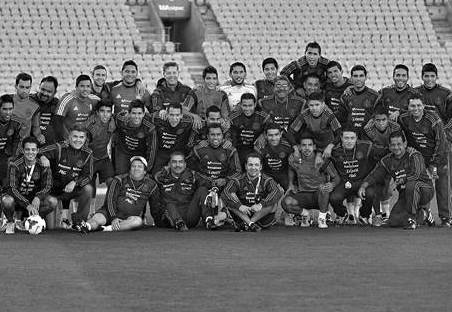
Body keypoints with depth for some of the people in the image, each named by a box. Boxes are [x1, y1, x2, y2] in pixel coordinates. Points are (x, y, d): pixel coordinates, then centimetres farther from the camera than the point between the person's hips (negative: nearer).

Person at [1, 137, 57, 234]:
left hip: (34, 198, 3)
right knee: (7, 201, -38)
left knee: (53, 202, -23)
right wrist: (28, 205, -37)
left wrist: (37, 198, -32)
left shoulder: (43, 165, -9)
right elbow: (13, 188, -24)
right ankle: (10, 223, -3)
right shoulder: (15, 165, -18)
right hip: (16, 197, -3)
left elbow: (47, 186, -8)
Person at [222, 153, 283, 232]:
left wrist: (261, 205, -38)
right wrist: (239, 206, -36)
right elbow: (225, 193, -19)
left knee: (273, 204, -26)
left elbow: (278, 193, -22)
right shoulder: (238, 181, -2)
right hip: (242, 215, 0)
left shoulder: (266, 180, -3)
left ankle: (245, 225, -25)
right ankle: (251, 224, -30)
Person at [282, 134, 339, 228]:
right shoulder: (294, 159, -2)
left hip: (320, 196, -2)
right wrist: (291, 184, 6)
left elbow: (336, 177, -3)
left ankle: (322, 218, -17)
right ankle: (304, 213, 5)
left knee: (323, 187, -38)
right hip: (303, 195, 2)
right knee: (286, 202, -29)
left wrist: (332, 184, -25)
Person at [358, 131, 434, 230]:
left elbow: (415, 175, -29)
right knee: (393, 221, -11)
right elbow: (374, 175, 6)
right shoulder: (387, 160, 5)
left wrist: (400, 181, -18)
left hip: (425, 189, -6)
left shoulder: (414, 155, -14)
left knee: (411, 185, -40)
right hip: (405, 194, 6)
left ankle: (411, 217, -22)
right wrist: (363, 186, -11)